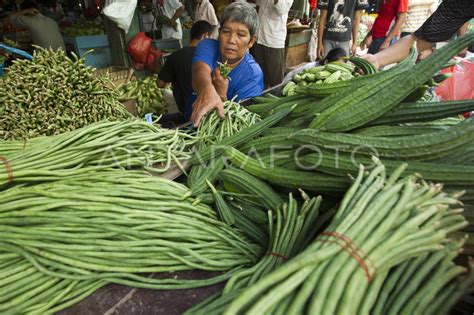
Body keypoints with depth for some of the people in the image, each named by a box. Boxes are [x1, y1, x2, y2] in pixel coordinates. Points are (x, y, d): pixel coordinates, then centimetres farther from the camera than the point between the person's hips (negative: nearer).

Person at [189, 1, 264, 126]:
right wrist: (207, 89, -50)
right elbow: (200, 70, -29)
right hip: (192, 120, 2)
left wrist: (221, 96, -34)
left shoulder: (253, 74, -13)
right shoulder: (208, 46, -7)